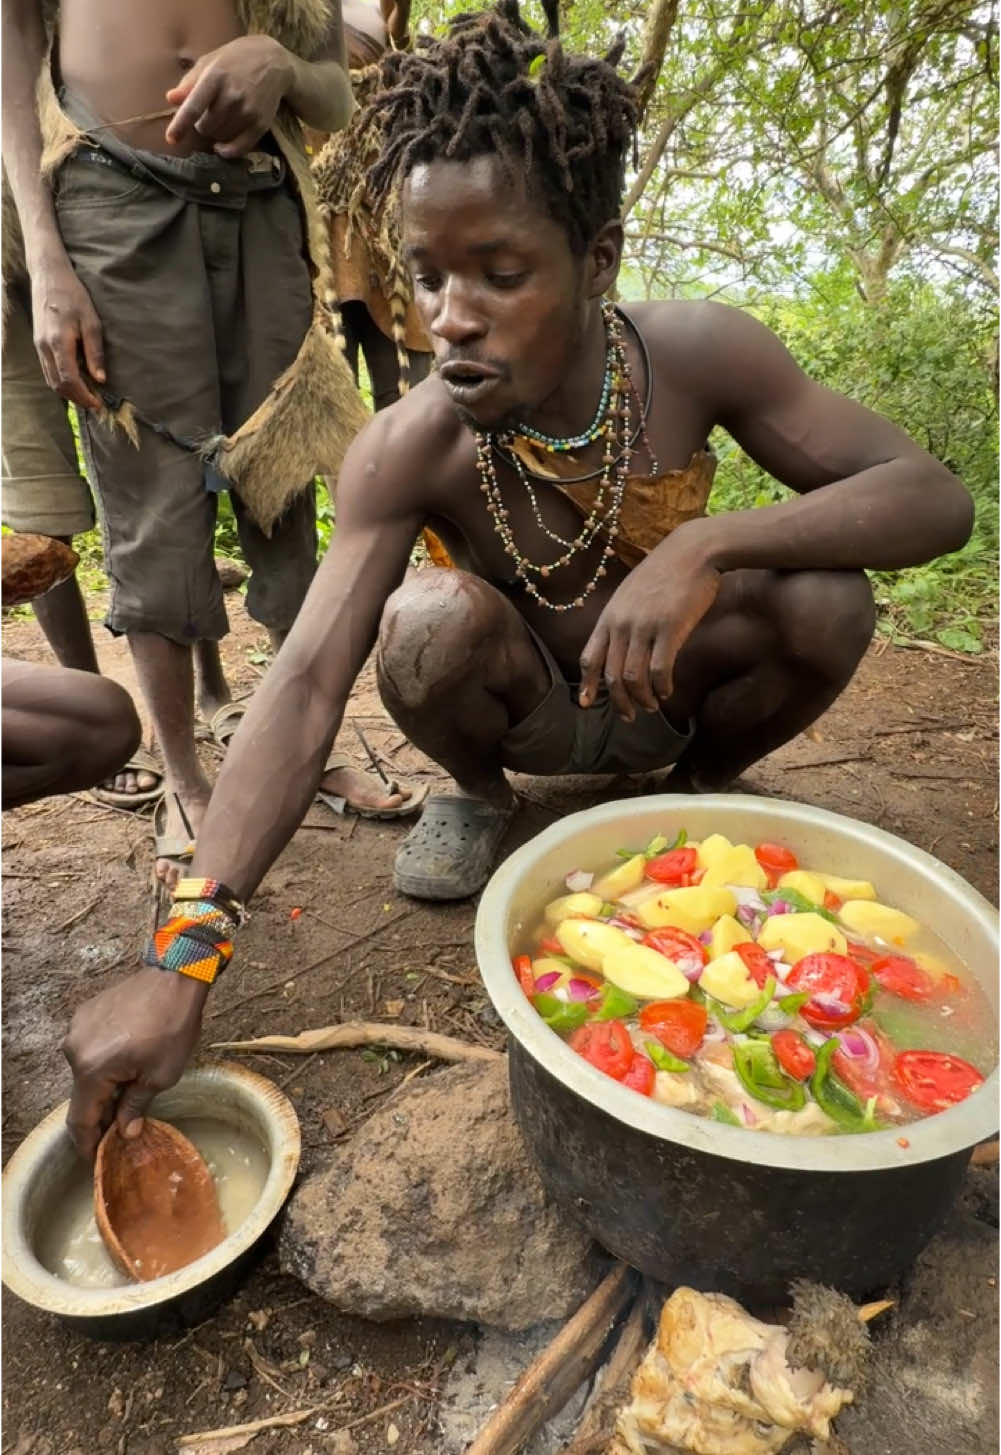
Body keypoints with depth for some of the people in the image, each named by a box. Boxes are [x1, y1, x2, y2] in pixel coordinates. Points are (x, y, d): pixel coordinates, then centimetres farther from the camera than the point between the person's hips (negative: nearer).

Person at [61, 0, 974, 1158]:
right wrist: (182, 958, -41)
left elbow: (935, 498, -21)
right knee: (432, 622, -33)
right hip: (533, 706, -1)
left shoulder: (698, 356, -21)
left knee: (825, 599, -26)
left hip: (668, 689, 2)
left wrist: (707, 545, -39)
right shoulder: (407, 450, -25)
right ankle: (477, 792, 2)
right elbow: (307, 683, -33)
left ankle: (708, 776, 5)